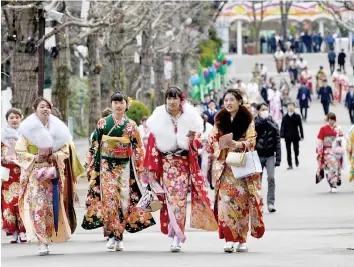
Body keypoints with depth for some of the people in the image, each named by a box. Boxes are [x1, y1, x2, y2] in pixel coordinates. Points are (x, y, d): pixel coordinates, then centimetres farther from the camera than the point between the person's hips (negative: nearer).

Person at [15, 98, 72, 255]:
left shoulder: (57, 129, 11)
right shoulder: (28, 129, 2)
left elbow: (65, 151, 13)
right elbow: (20, 151, -1)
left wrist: (55, 155, -7)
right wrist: (34, 158, -15)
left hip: (53, 172, 3)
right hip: (34, 173, -3)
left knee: (52, 206, 0)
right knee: (37, 206, -14)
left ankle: (47, 239, 12)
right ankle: (42, 242, -16)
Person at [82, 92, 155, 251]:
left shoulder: (131, 125, 6)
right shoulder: (103, 123, 5)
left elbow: (138, 149, 8)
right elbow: (94, 146, 7)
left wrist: (138, 170, 3)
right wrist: (92, 168, 2)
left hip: (124, 166, 1)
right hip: (106, 166, -1)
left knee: (123, 202, -4)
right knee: (108, 199, -12)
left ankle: (118, 237, 4)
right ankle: (112, 235, -7)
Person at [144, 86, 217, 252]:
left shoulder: (189, 118, 4)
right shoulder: (158, 120, 1)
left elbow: (197, 146, 9)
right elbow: (152, 145, 0)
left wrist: (193, 139, -13)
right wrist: (151, 169, -4)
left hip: (184, 163, 0)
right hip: (166, 163, 0)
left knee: (180, 199, -8)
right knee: (171, 198, -6)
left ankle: (176, 238, -9)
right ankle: (177, 235, 6)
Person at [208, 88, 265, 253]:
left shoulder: (247, 119, 3)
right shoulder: (219, 119, 10)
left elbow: (251, 141, -3)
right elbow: (213, 140, 8)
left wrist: (238, 144, -21)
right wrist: (222, 147, -13)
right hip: (224, 166, 1)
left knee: (241, 201, -3)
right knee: (225, 201, -10)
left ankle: (242, 239, 5)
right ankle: (229, 239, -11)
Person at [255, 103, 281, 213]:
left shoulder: (272, 124, 3)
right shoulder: (254, 124, -2)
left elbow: (277, 141, 3)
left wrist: (278, 158, -2)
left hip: (270, 155, 0)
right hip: (258, 155, 0)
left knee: (271, 178, -12)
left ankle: (271, 203, -9)